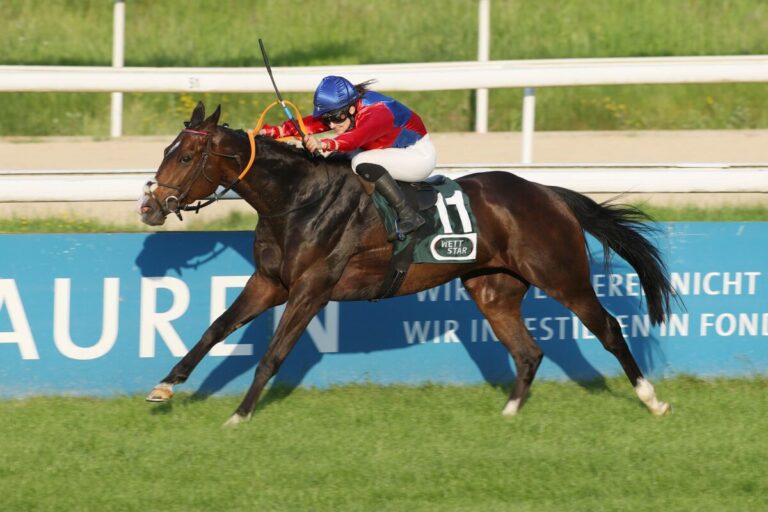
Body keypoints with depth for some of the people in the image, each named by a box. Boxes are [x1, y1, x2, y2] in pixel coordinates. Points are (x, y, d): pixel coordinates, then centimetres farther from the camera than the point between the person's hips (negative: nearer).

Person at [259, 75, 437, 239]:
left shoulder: (377, 113, -33)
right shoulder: (339, 111, -9)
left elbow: (356, 138, -52)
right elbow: (308, 124, -17)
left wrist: (323, 144, -67)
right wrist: (269, 131, -29)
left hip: (420, 156, -9)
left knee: (362, 163, -32)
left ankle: (408, 216, -29)